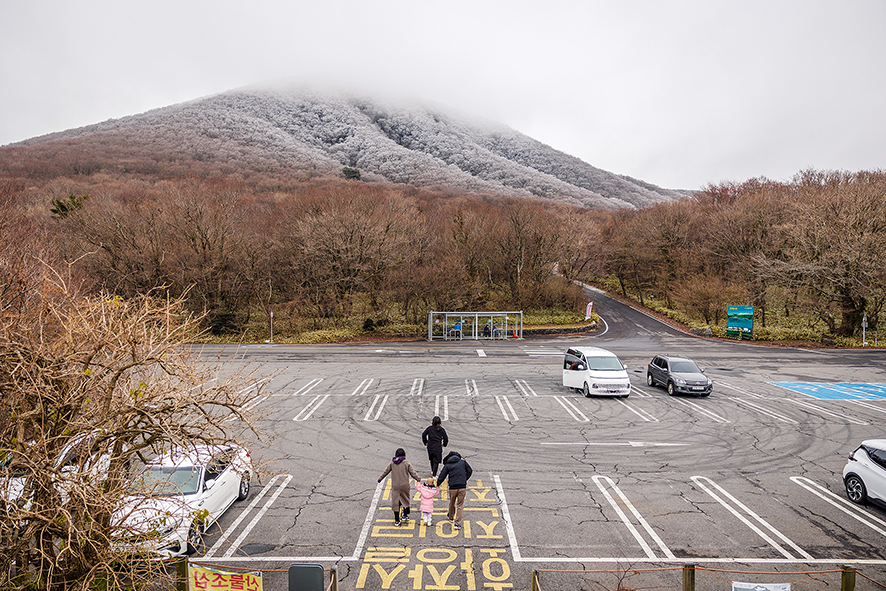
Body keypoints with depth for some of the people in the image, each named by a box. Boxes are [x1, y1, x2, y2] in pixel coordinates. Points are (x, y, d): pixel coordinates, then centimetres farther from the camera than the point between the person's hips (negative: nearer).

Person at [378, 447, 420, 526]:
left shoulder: (392, 463, -1)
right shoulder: (407, 463, -6)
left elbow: (386, 471, 9)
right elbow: (413, 473, -4)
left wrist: (380, 478, 24)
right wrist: (419, 479, 12)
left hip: (395, 486, 1)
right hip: (404, 486, -1)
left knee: (395, 503, 7)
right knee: (405, 500, 22)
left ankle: (396, 521, 9)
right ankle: (405, 516, 32)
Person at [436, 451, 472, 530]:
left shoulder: (447, 465, 3)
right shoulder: (463, 462, 6)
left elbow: (442, 477, 3)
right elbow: (470, 471, 10)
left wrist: (437, 485, 19)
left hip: (452, 488, 0)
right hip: (462, 487, 0)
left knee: (452, 503, 23)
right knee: (460, 505, 6)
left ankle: (451, 517, 45)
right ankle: (457, 523, -1)